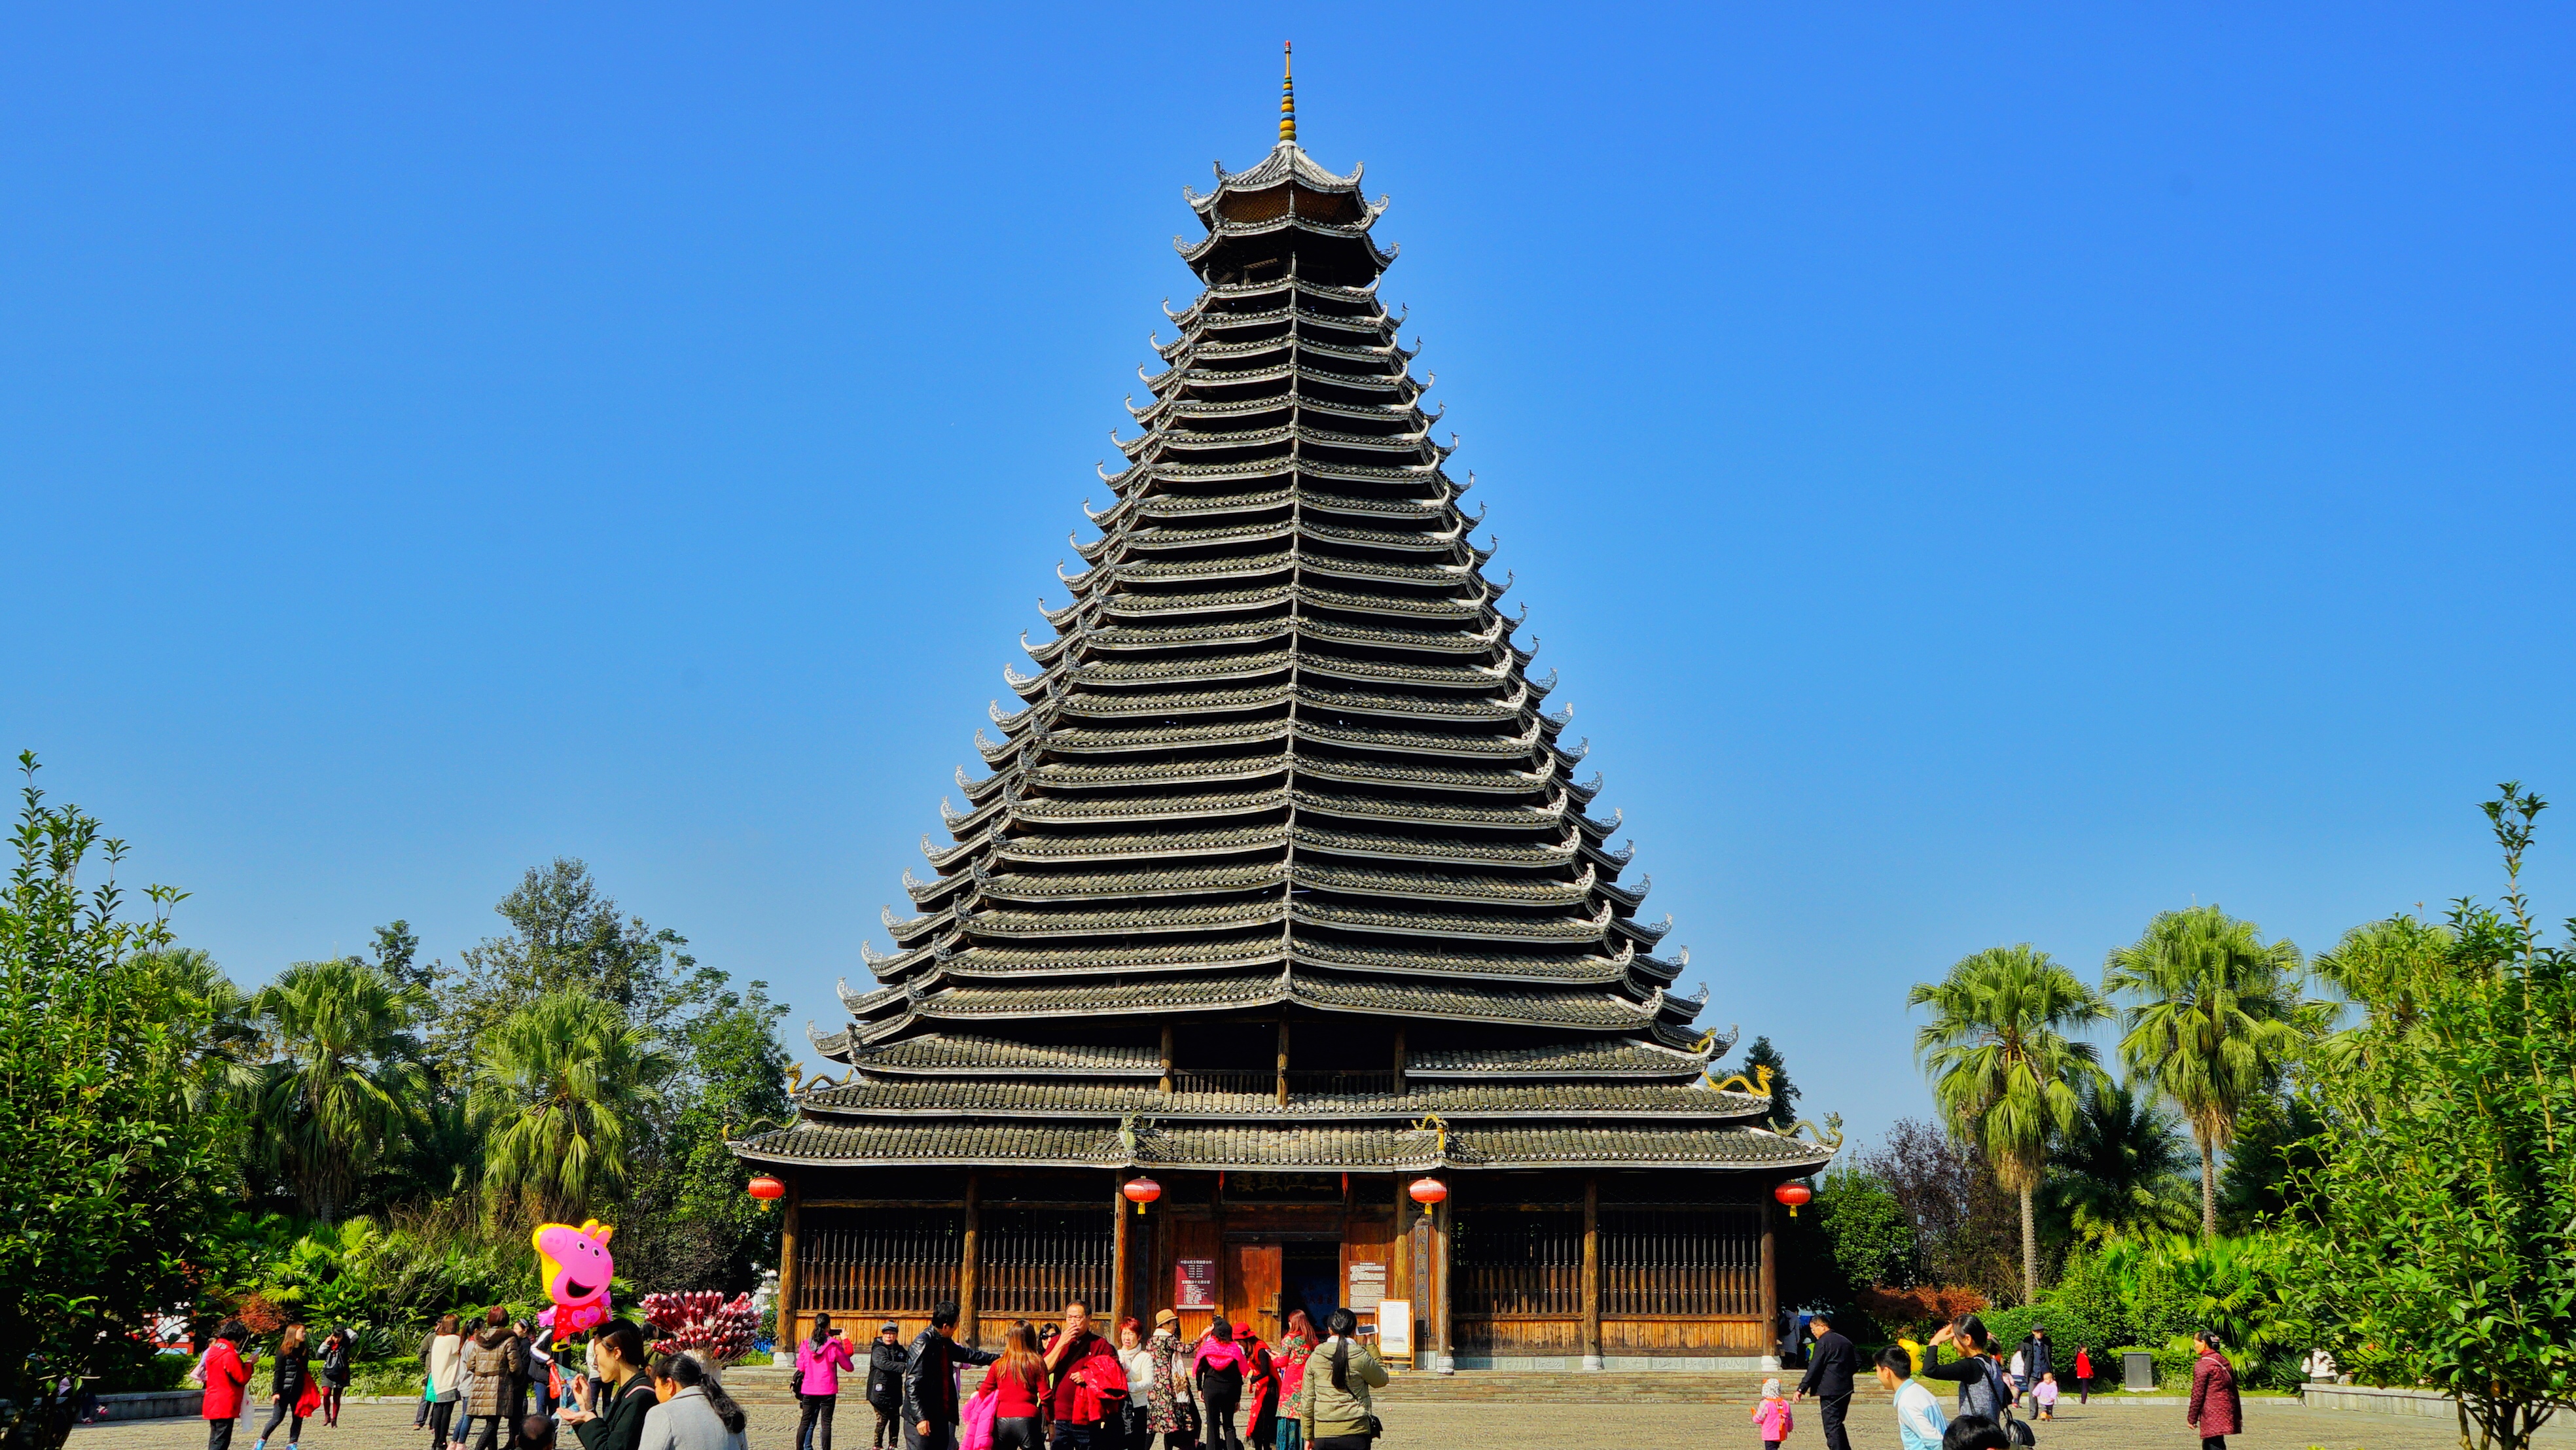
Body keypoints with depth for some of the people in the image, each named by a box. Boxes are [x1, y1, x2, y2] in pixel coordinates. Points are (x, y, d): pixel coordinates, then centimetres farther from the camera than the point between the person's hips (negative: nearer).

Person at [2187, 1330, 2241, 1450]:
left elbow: (2198, 1394, -12)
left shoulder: (2202, 1365, -13)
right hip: (2227, 1412, 9)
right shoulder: (2224, 1361, 12)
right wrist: (2238, 1416, 21)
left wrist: (2192, 1418, -5)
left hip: (2212, 1415, -9)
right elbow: (2233, 1389, 16)